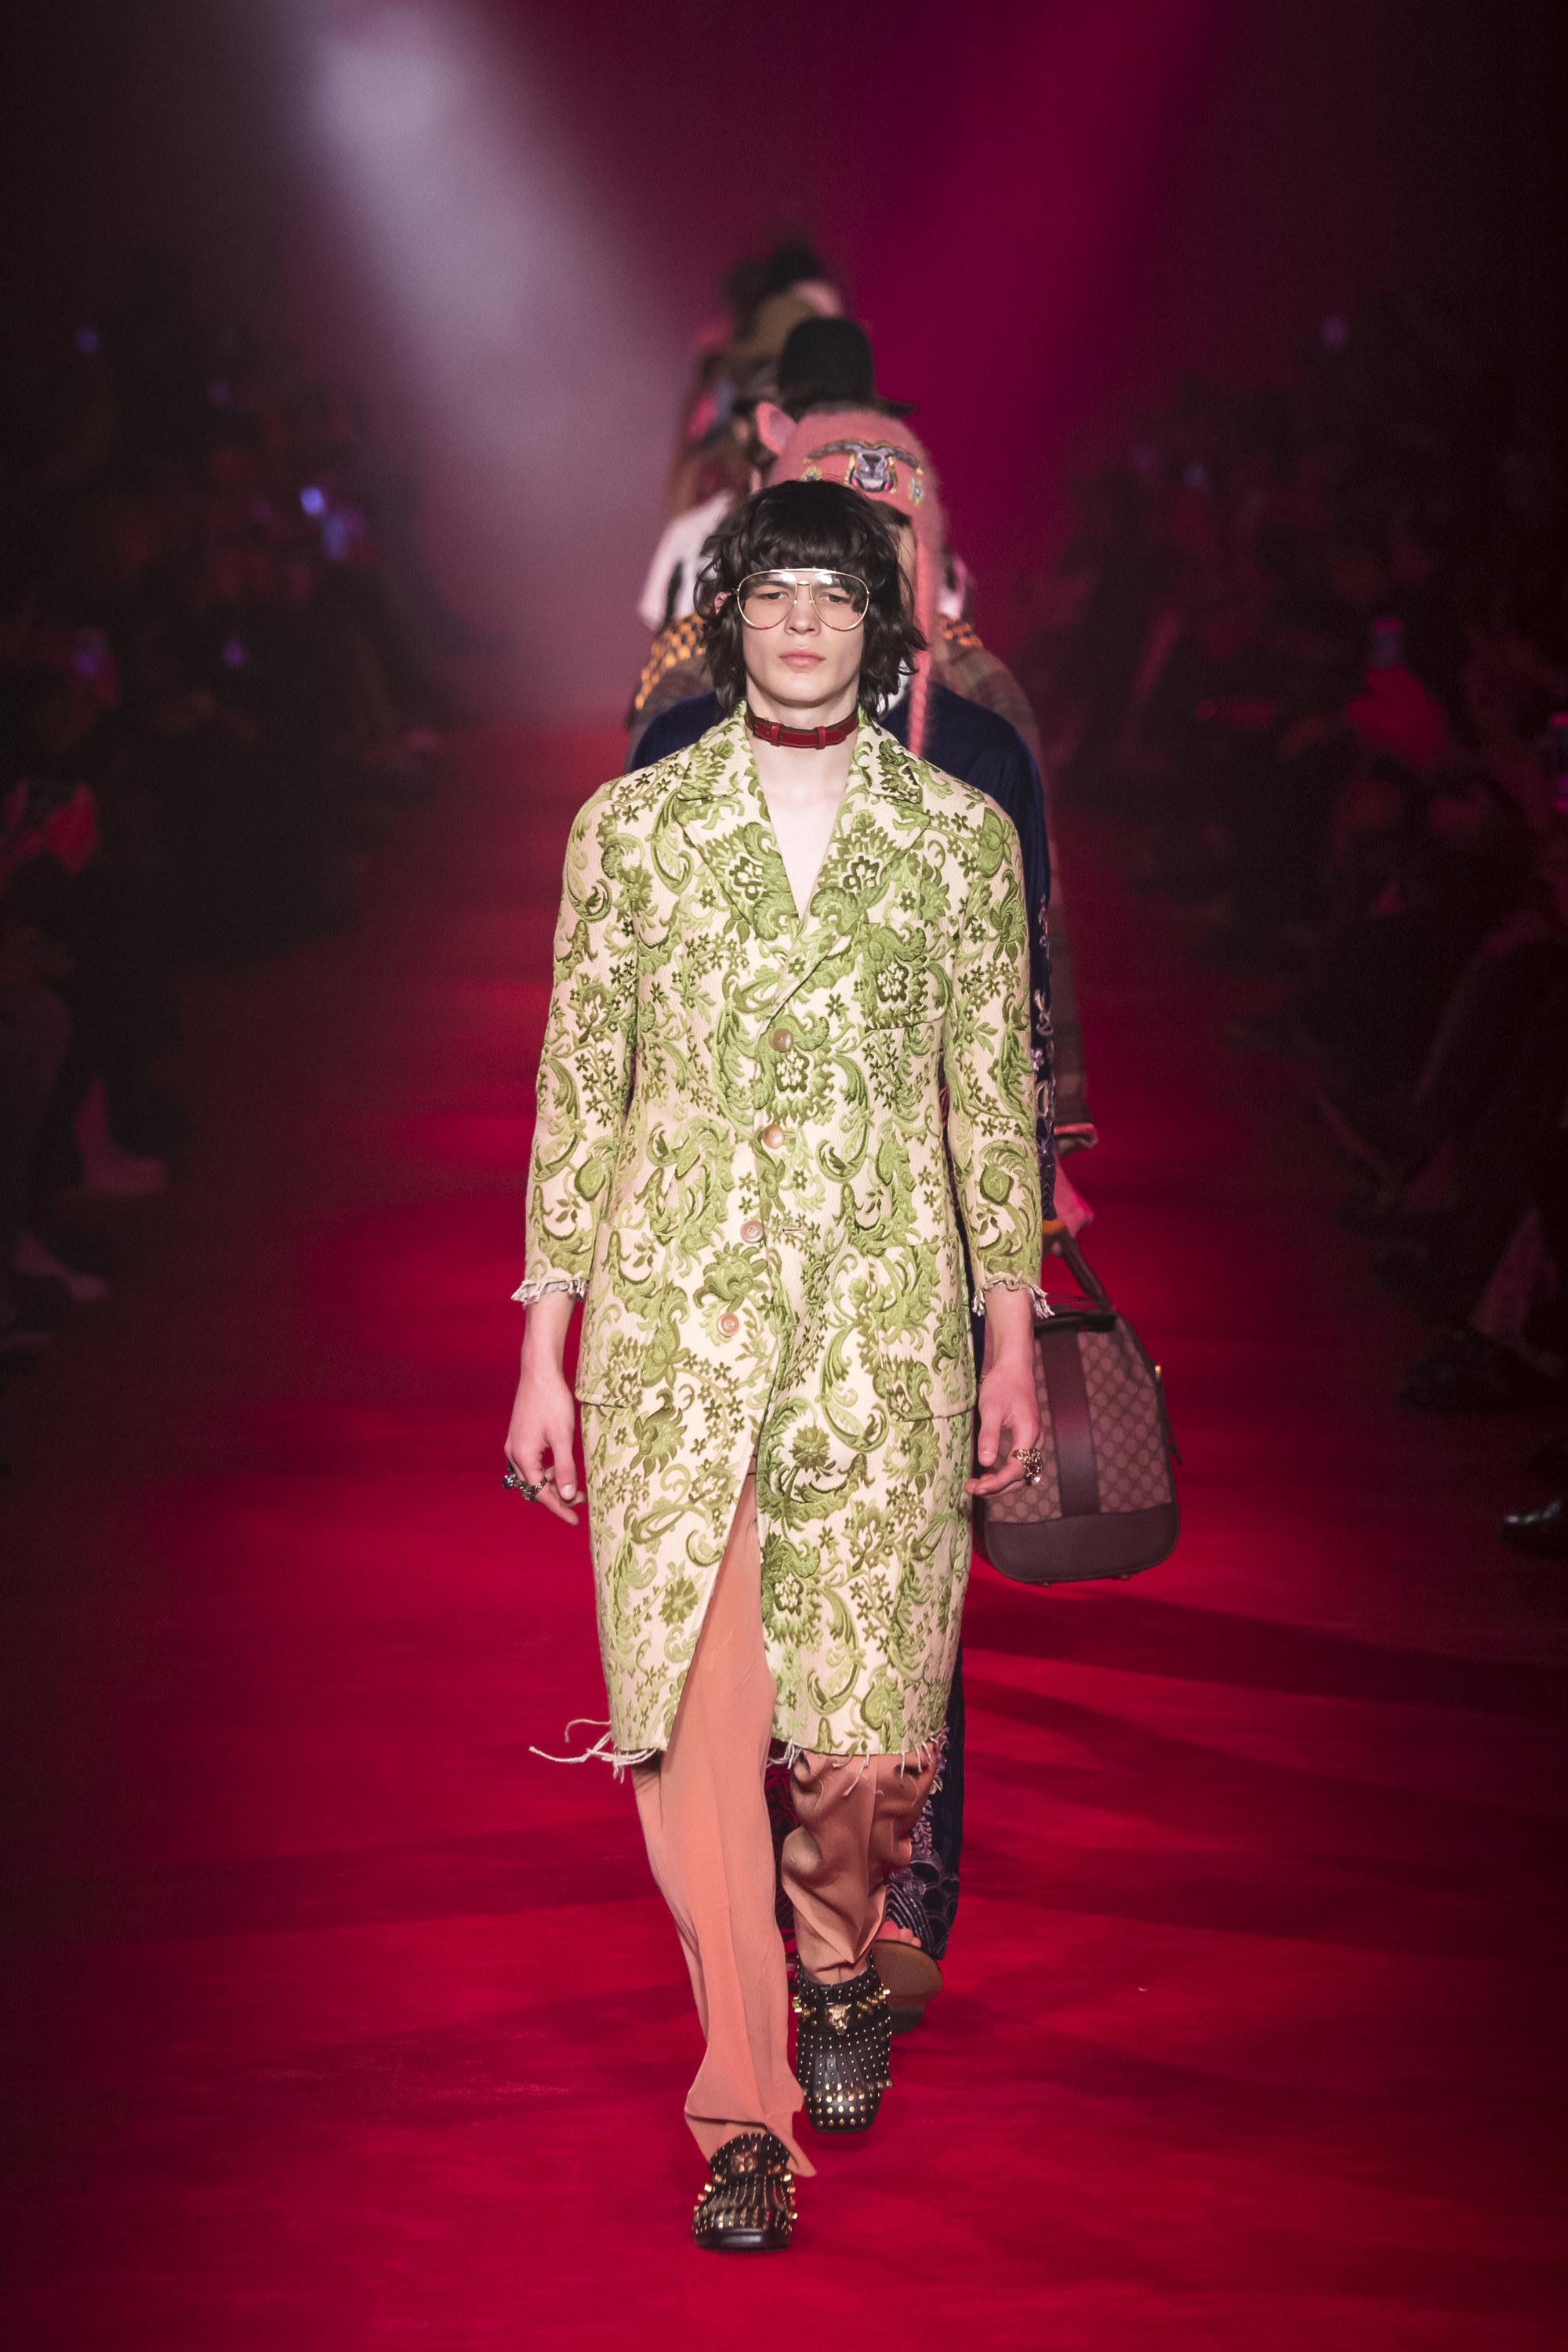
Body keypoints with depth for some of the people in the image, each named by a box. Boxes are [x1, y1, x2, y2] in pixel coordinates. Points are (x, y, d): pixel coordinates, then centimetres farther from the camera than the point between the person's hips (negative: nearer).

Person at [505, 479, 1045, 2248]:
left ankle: (835, 1960, 33)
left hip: (887, 1329, 1)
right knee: (698, 1719, -6)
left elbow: (995, 1099, 10)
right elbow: (578, 1092, 6)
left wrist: (1015, 1345, 8)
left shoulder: (959, 834, 6)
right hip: (676, 1319, 0)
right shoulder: (631, 825, 5)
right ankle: (744, 2120, 7)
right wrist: (542, 1357, 4)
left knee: (871, 1736, -1)